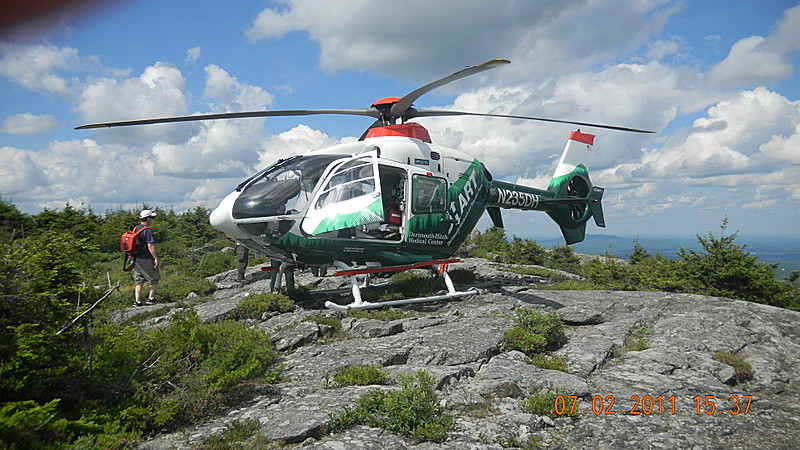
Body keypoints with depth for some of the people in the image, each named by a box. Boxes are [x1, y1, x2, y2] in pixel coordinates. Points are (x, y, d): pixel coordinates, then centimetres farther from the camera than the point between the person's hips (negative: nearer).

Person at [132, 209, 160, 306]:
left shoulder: (136, 228, 8)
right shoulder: (148, 230, -17)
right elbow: (150, 246, -22)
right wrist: (156, 258, -19)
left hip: (136, 258, 7)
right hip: (146, 259, -7)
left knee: (139, 281, 12)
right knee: (155, 278, 10)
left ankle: (138, 301, 9)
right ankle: (151, 298, 10)